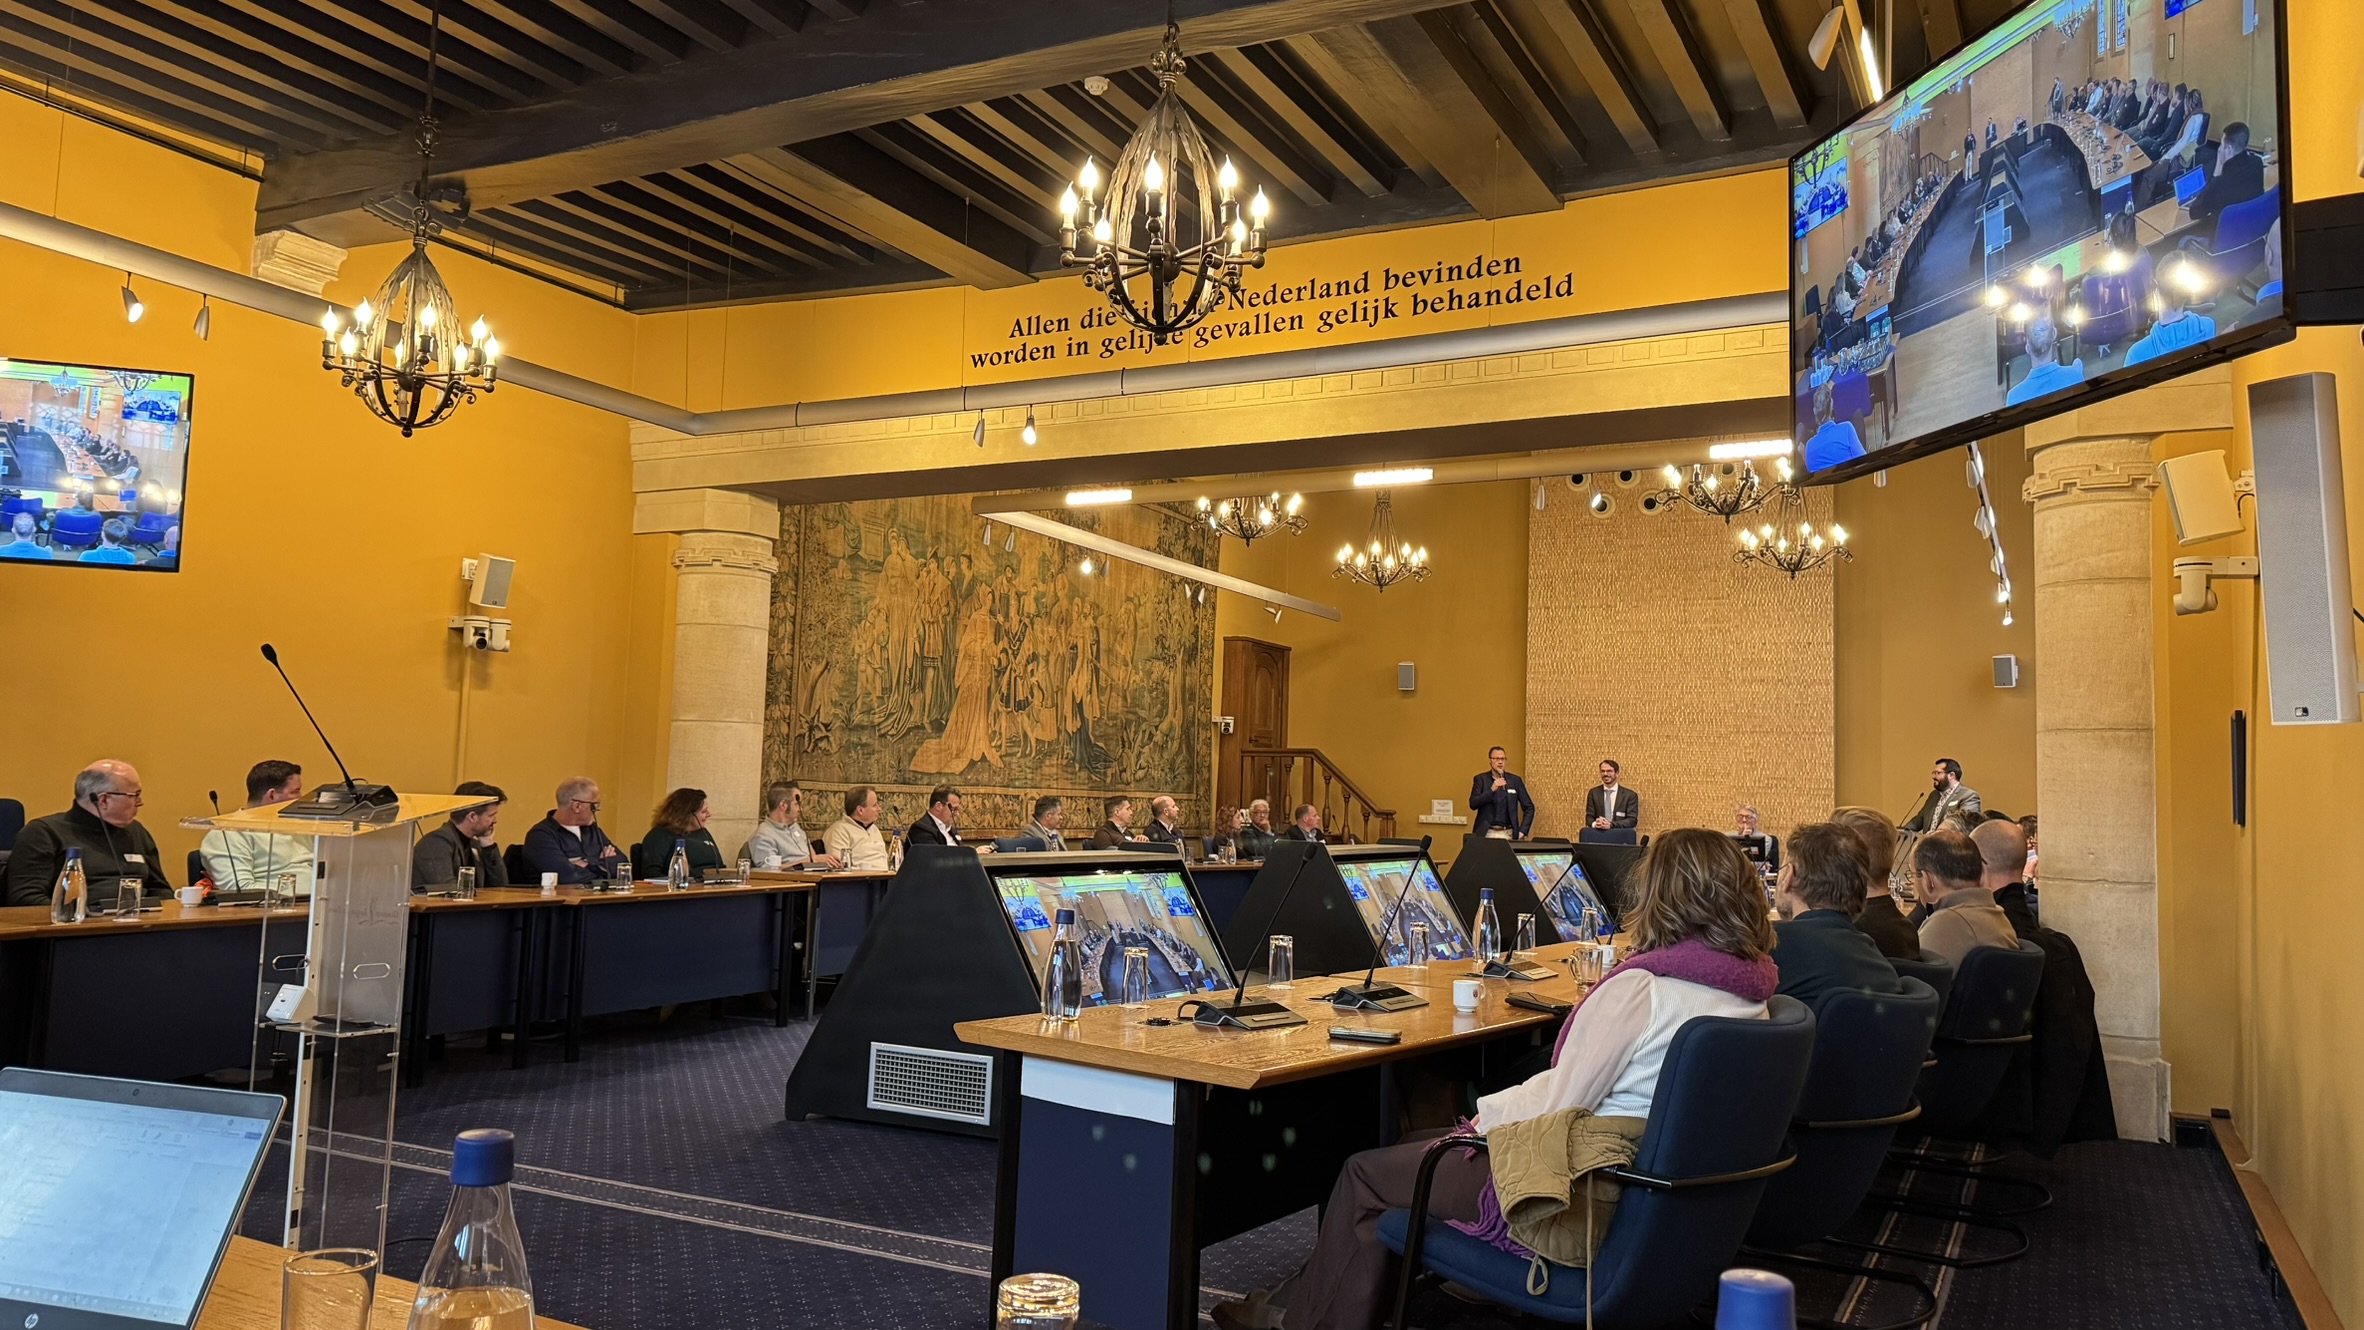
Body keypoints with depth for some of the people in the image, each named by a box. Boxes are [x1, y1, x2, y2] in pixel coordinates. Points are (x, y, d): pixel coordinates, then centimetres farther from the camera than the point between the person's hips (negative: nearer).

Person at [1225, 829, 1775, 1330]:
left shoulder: (1639, 988, -25)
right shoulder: (1751, 991, 1)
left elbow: (1553, 1107, -20)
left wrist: (1486, 1113, -1)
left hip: (1585, 1206, -9)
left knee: (1365, 1174, 9)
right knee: (1418, 1144, 24)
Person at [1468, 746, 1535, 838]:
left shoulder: (1515, 780, 8)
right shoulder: (1480, 779, 5)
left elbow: (1529, 807, 10)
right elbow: (1473, 804, -7)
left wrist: (1522, 831, 0)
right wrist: (1492, 789, -17)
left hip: (1508, 834, 1)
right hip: (1487, 833, -1)